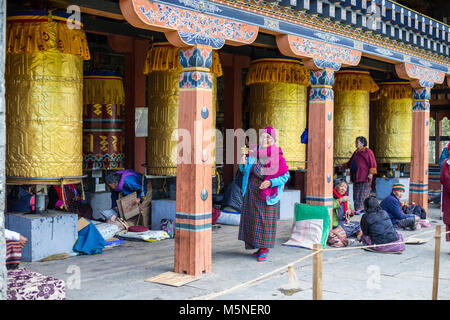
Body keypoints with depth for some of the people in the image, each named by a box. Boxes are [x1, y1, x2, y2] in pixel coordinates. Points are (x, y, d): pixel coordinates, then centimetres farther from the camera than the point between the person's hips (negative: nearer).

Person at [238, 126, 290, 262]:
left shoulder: (277, 157, -11)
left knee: (266, 220, -3)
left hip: (267, 194, -5)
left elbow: (286, 175, -8)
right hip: (252, 193, 5)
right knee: (253, 219, 9)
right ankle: (259, 246, 22)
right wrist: (243, 163, -12)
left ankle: (264, 250, 4)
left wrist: (270, 182, -20)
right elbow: (245, 171, 11)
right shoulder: (254, 152, 2)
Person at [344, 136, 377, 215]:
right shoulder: (356, 152, 19)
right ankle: (357, 209, 12)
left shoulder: (368, 152, -5)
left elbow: (372, 163, -9)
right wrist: (344, 165, 19)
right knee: (356, 194, 7)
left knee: (363, 193, -8)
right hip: (356, 176, 8)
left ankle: (362, 209, -9)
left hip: (364, 177, -8)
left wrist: (371, 173, -17)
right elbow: (350, 162, 30)